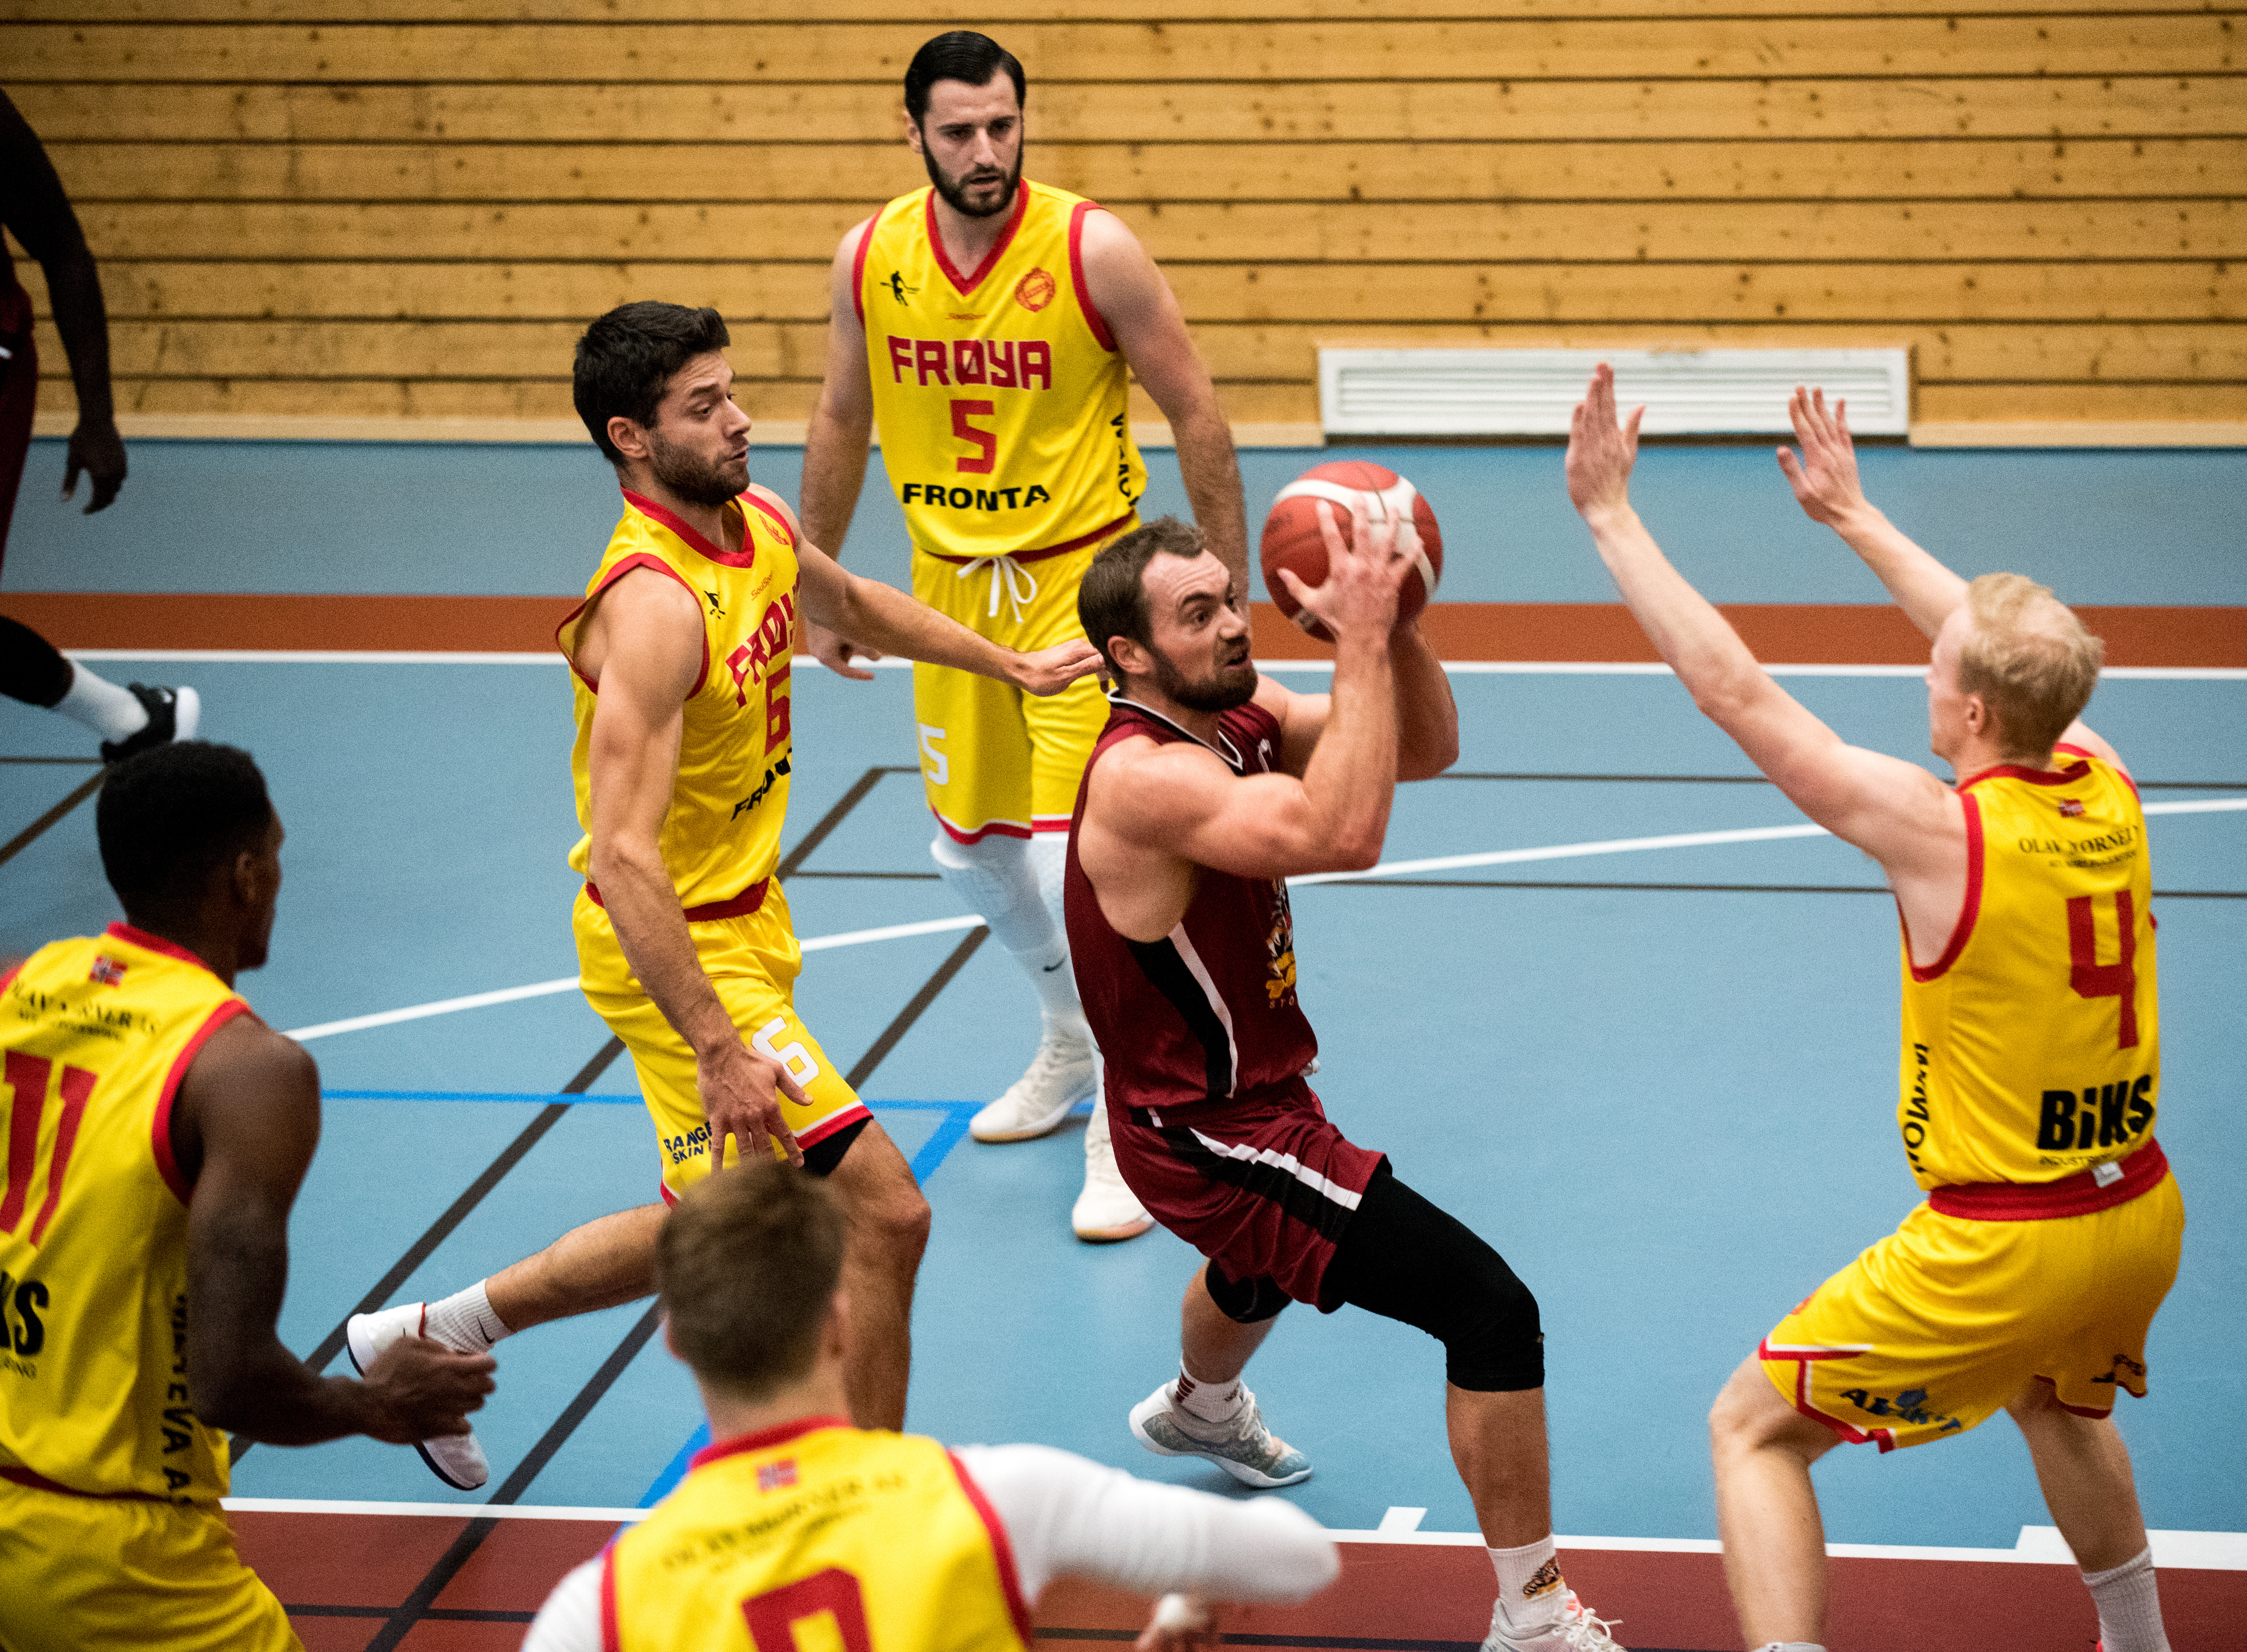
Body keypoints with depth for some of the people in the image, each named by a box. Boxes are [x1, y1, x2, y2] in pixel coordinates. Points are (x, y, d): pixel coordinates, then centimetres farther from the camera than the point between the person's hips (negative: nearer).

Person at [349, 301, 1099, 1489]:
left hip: (744, 918, 10)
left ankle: (432, 1337, 38)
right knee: (882, 1210, -10)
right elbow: (624, 858, -33)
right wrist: (721, 1053, -35)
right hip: (677, 951, -10)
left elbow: (851, 604, 27)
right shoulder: (654, 607, -27)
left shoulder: (761, 527, 0)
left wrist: (1011, 666, 30)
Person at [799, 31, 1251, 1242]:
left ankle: (1126, 1127, -1)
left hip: (1083, 575, -5)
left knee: (1071, 849, -15)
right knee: (970, 847, 15)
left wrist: (1228, 591, -9)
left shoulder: (1093, 250, -17)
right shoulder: (869, 259, -5)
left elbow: (1196, 416, -10)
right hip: (948, 581, 5)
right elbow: (841, 425, 10)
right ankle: (1068, 1047, 41)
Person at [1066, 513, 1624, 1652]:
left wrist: (1394, 623, -20)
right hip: (1210, 1140, -10)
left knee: (1265, 1267, 42)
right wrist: (1358, 639, -41)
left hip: (1249, 1090, 10)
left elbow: (1426, 750, -4)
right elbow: (1343, 834, -45)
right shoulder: (1144, 776, -31)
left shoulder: (1240, 713, -3)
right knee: (1490, 1308, -16)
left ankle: (1197, 1410, 75)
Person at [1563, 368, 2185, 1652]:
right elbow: (2007, 653, 17)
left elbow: (1735, 692, -18)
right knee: (2057, 1399, 38)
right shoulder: (2106, 788, -3)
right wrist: (1855, 515, 26)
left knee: (1755, 1430, 7)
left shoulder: (1942, 830, -21)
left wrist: (1612, 516, -12)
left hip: (2000, 1248, -8)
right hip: (2143, 1222, 8)